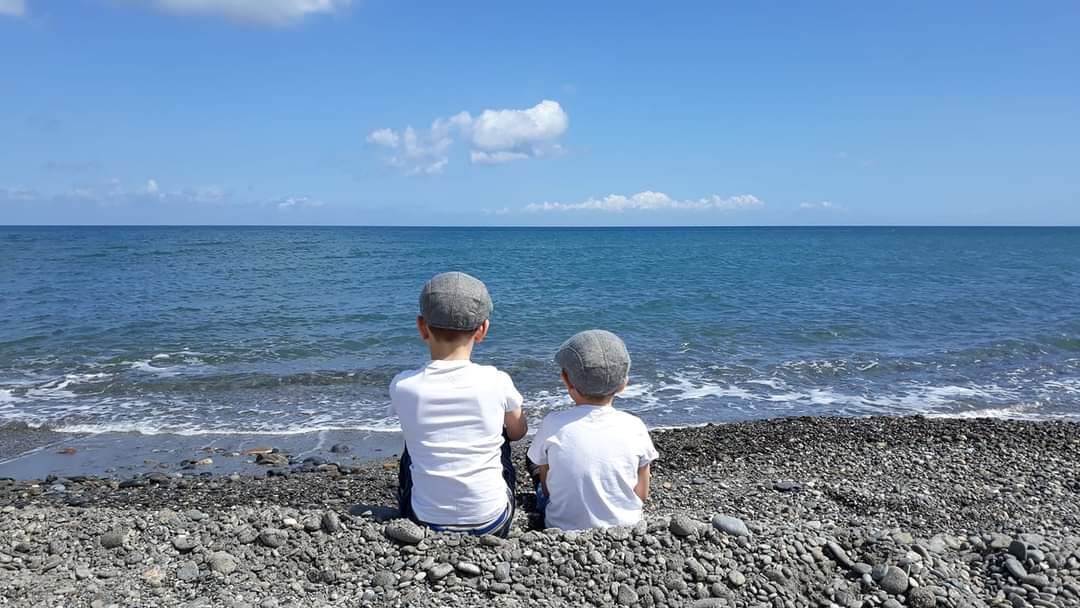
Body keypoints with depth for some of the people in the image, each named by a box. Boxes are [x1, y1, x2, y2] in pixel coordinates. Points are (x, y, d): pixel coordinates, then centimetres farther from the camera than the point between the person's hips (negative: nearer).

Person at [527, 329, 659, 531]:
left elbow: (547, 489, -5)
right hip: (626, 526, 2)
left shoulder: (553, 424, -17)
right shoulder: (635, 427, -14)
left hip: (564, 527, -2)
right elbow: (642, 494, -5)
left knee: (534, 460, 20)